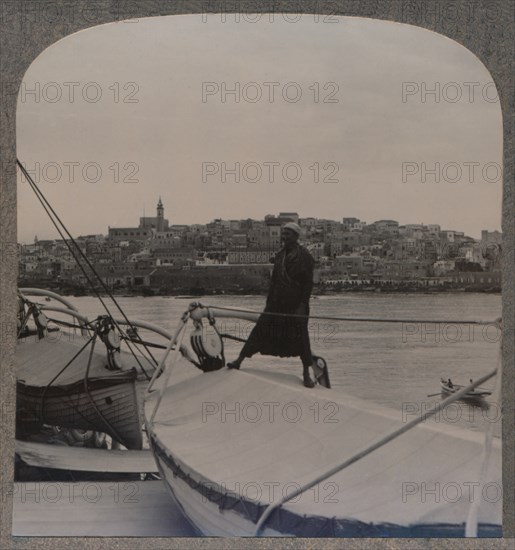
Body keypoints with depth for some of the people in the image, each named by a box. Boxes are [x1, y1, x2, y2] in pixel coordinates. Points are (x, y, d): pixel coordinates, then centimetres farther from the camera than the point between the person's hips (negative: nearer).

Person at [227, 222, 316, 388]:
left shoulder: (304, 256, -6)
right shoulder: (279, 255, 11)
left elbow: (308, 283, -9)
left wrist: (302, 305, -16)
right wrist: (269, 303, 12)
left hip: (296, 304, -5)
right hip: (276, 304, 5)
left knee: (301, 338, -1)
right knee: (260, 329, 3)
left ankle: (306, 374, 10)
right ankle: (239, 360, 7)